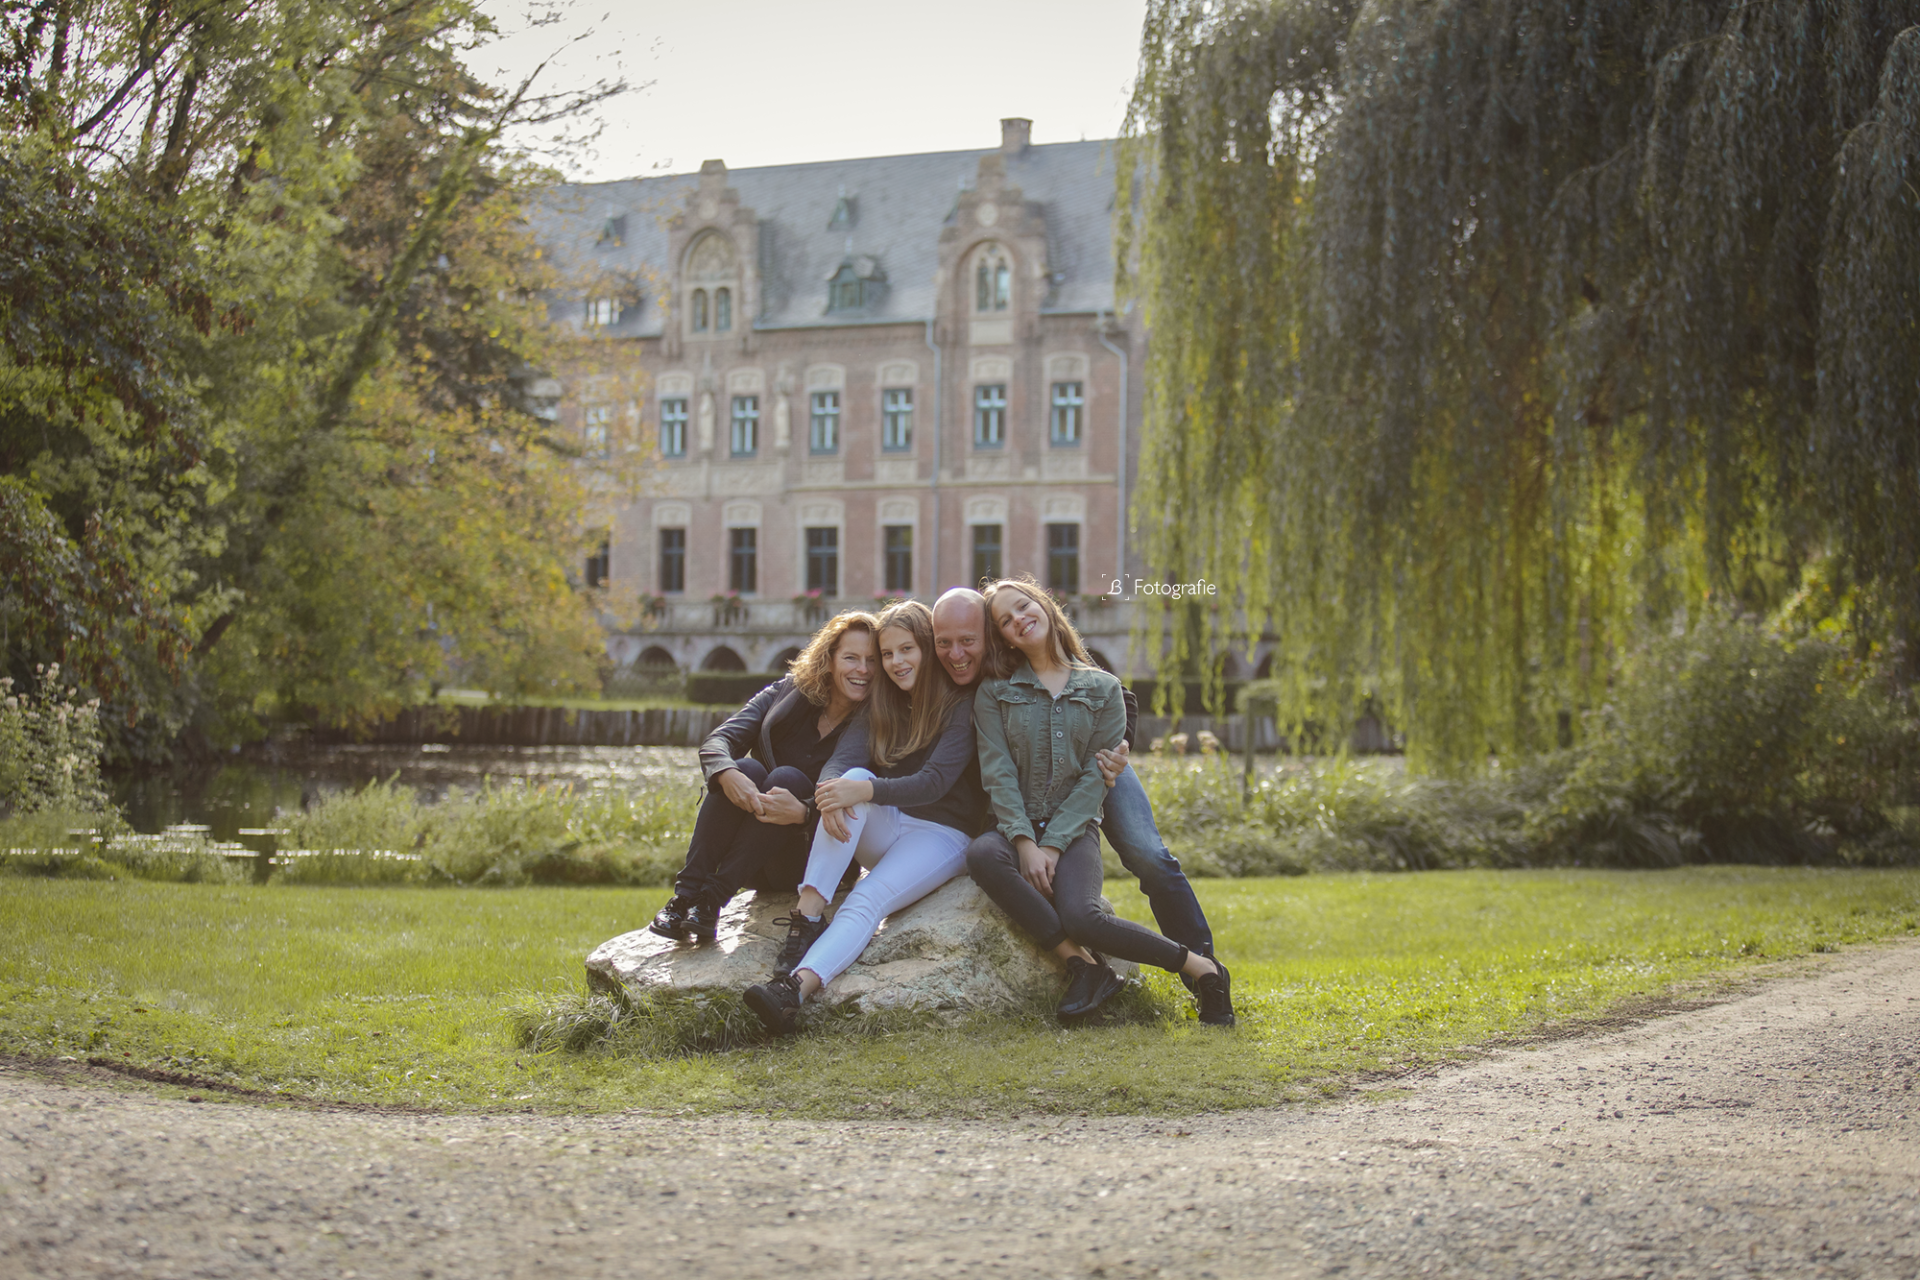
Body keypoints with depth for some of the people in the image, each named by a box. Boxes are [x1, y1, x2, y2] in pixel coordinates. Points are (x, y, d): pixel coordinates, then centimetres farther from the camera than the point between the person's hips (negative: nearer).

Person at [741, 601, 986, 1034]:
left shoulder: (960, 706, -6)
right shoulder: (880, 705, 11)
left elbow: (934, 782, -18)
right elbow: (842, 759, -6)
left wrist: (865, 792, -33)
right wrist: (832, 789, -32)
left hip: (943, 834, -5)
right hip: (884, 828, 5)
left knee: (868, 900, -33)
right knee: (854, 778, -29)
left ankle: (796, 989, -56)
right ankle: (807, 917, -40)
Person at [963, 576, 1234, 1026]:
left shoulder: (1102, 690, 7)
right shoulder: (994, 693, 8)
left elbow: (1096, 776, 0)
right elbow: (998, 773, -3)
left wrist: (1053, 845, -13)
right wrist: (1025, 842, -18)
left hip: (1074, 828, -2)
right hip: (1015, 827, 2)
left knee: (1081, 915, -32)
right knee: (982, 855, -36)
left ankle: (1202, 969, -13)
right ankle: (1083, 964, -28)